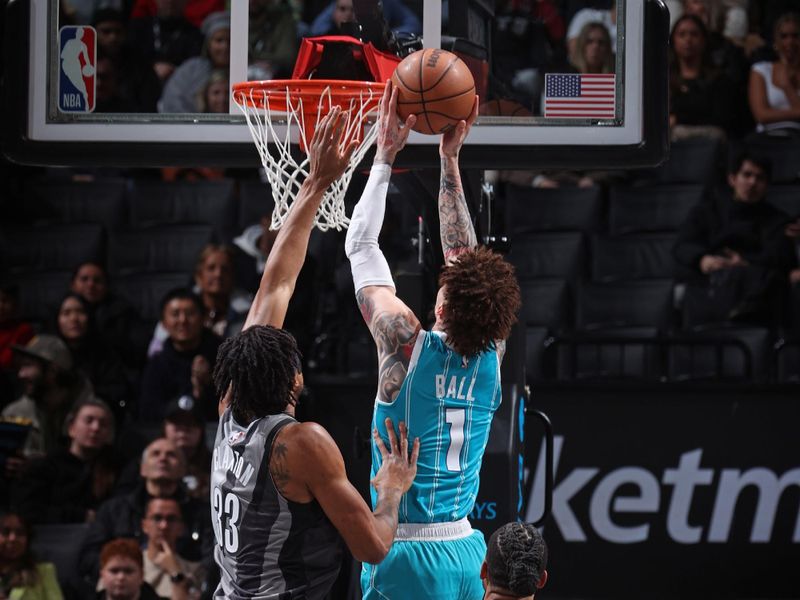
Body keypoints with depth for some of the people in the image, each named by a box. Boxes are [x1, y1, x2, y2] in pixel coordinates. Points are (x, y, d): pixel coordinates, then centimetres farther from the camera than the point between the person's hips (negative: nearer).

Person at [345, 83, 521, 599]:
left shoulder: (407, 343, -11)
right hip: (467, 552, 6)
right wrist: (450, 159, 19)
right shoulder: (492, 357, 3)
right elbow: (463, 253, 16)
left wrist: (385, 155, 7)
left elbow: (360, 245, 0)